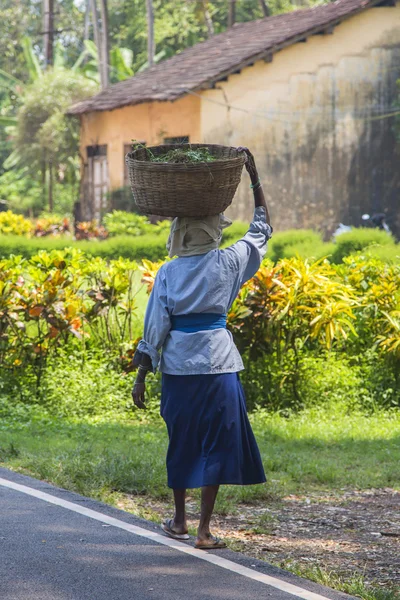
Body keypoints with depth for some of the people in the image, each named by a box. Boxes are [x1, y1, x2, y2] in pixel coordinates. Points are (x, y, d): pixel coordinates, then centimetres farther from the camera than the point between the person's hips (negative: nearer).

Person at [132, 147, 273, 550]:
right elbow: (262, 229, 10)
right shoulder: (227, 264, -4)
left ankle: (179, 520, 26)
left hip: (178, 365, 2)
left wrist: (141, 376, 5)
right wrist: (253, 177, 13)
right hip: (218, 364, -2)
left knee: (181, 441, 16)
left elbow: (155, 327, -1)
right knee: (216, 444, 3)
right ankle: (204, 529, 1)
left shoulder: (168, 273, -1)